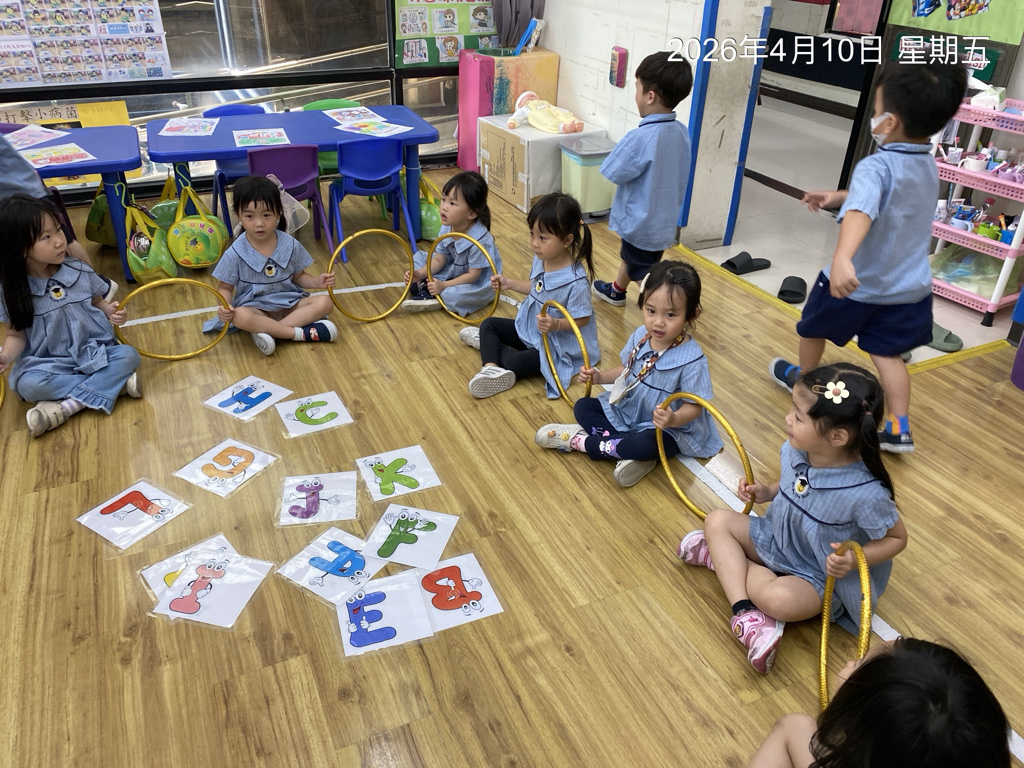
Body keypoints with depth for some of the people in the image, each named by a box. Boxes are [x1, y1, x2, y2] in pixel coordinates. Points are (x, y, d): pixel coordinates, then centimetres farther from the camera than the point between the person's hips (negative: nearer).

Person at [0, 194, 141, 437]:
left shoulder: (79, 271, -4)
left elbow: (97, 301, 12)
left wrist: (111, 311, -12)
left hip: (94, 352, 2)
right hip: (49, 363, -2)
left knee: (128, 355, -25)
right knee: (27, 384, -32)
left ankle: (67, 404, -26)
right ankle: (115, 383, -24)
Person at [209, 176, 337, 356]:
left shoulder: (291, 245, -3)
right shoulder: (236, 253, -10)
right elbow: (225, 288, 0)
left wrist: (317, 282, -10)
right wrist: (224, 306, -22)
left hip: (290, 303, 3)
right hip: (256, 309, -3)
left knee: (325, 302, -20)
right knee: (240, 316, -36)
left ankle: (271, 330, -28)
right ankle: (304, 333, -30)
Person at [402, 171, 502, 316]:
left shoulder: (479, 240, -32)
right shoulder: (447, 228, -11)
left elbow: (473, 275, -25)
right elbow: (439, 259, 0)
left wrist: (443, 285, -27)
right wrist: (420, 274, -17)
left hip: (478, 282, -7)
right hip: (455, 269, 8)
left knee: (458, 295, -39)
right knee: (420, 256, 6)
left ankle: (431, 297, -13)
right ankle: (425, 285, -15)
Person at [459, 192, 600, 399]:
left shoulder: (575, 281, -31)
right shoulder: (540, 260, -7)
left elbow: (582, 319, -23)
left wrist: (556, 324, -37)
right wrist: (510, 283, 7)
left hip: (556, 346, -8)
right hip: (529, 328, 8)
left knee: (514, 363, -25)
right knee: (488, 325, 5)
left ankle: (489, 345, 3)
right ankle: (491, 367, -14)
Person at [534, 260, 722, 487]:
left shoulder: (692, 360, -27)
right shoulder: (641, 336, -9)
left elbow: (694, 405, -22)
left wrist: (674, 419, -42)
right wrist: (600, 377, -5)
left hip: (664, 429, -7)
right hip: (627, 411, 7)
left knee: (647, 444, -37)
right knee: (582, 407, -2)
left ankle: (581, 441, -15)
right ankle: (629, 449, -21)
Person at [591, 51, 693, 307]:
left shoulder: (641, 138, -28)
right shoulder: (682, 132, -4)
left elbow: (613, 172, -19)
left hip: (642, 224, -9)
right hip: (666, 218, 9)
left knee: (646, 274, 3)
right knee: (629, 256, 31)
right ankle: (616, 291, 54)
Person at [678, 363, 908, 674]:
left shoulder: (866, 493, -33)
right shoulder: (795, 451, -15)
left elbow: (897, 538, -15)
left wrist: (855, 559, -31)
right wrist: (766, 492, -10)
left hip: (820, 578, -7)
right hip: (776, 540, 7)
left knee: (779, 598, -36)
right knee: (718, 520, -7)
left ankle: (723, 559, -7)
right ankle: (745, 614, -19)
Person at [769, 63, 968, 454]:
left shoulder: (876, 167, -27)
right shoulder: (928, 165, 1)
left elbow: (861, 211, -48)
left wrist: (841, 257, -63)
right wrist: (834, 196, 24)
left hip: (857, 284, -6)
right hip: (908, 288, 6)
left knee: (813, 327, 21)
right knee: (887, 353, 14)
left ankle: (802, 379, 44)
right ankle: (900, 428, 8)